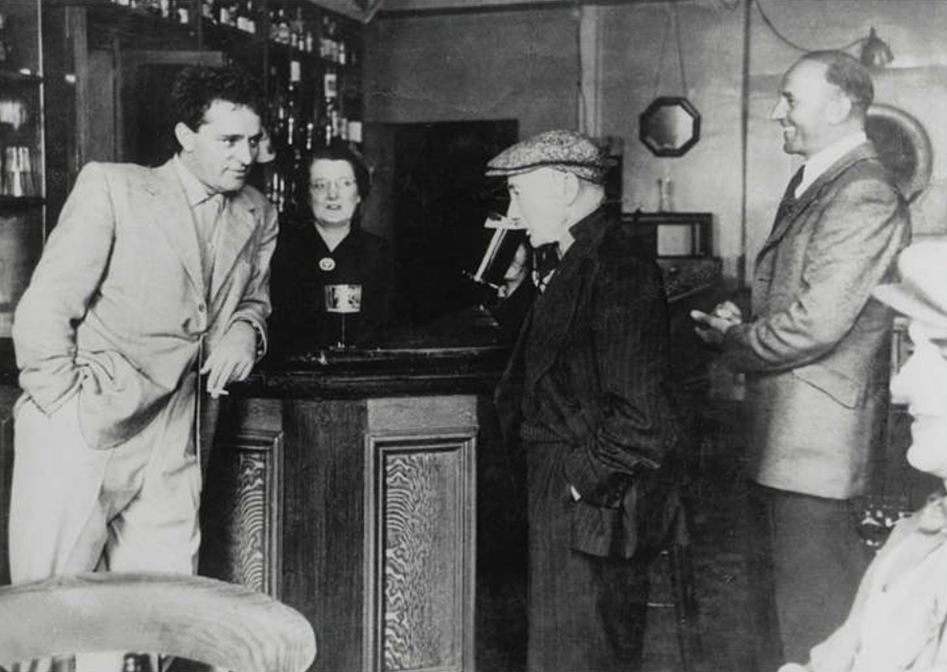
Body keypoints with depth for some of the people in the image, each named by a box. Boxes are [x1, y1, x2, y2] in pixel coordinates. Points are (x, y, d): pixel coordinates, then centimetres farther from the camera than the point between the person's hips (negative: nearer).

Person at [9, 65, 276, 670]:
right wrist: (65, 407, -11)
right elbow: (44, 310, -5)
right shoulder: (112, 188, -4)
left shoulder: (259, 217, 10)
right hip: (80, 435, -4)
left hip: (170, 445, 5)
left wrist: (245, 329, 3)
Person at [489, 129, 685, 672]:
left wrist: (586, 479, -17)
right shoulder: (574, 265, 13)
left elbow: (642, 414, -23)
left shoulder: (618, 271, -18)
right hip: (560, 492, 10)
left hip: (590, 505, -10)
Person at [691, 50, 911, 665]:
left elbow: (815, 323, -25)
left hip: (816, 431, -10)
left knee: (811, 612, 1)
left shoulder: (865, 196, -18)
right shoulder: (811, 183, 13)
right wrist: (741, 324, 2)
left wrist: (732, 339, -9)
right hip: (781, 430, 10)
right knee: (774, 586, 22)